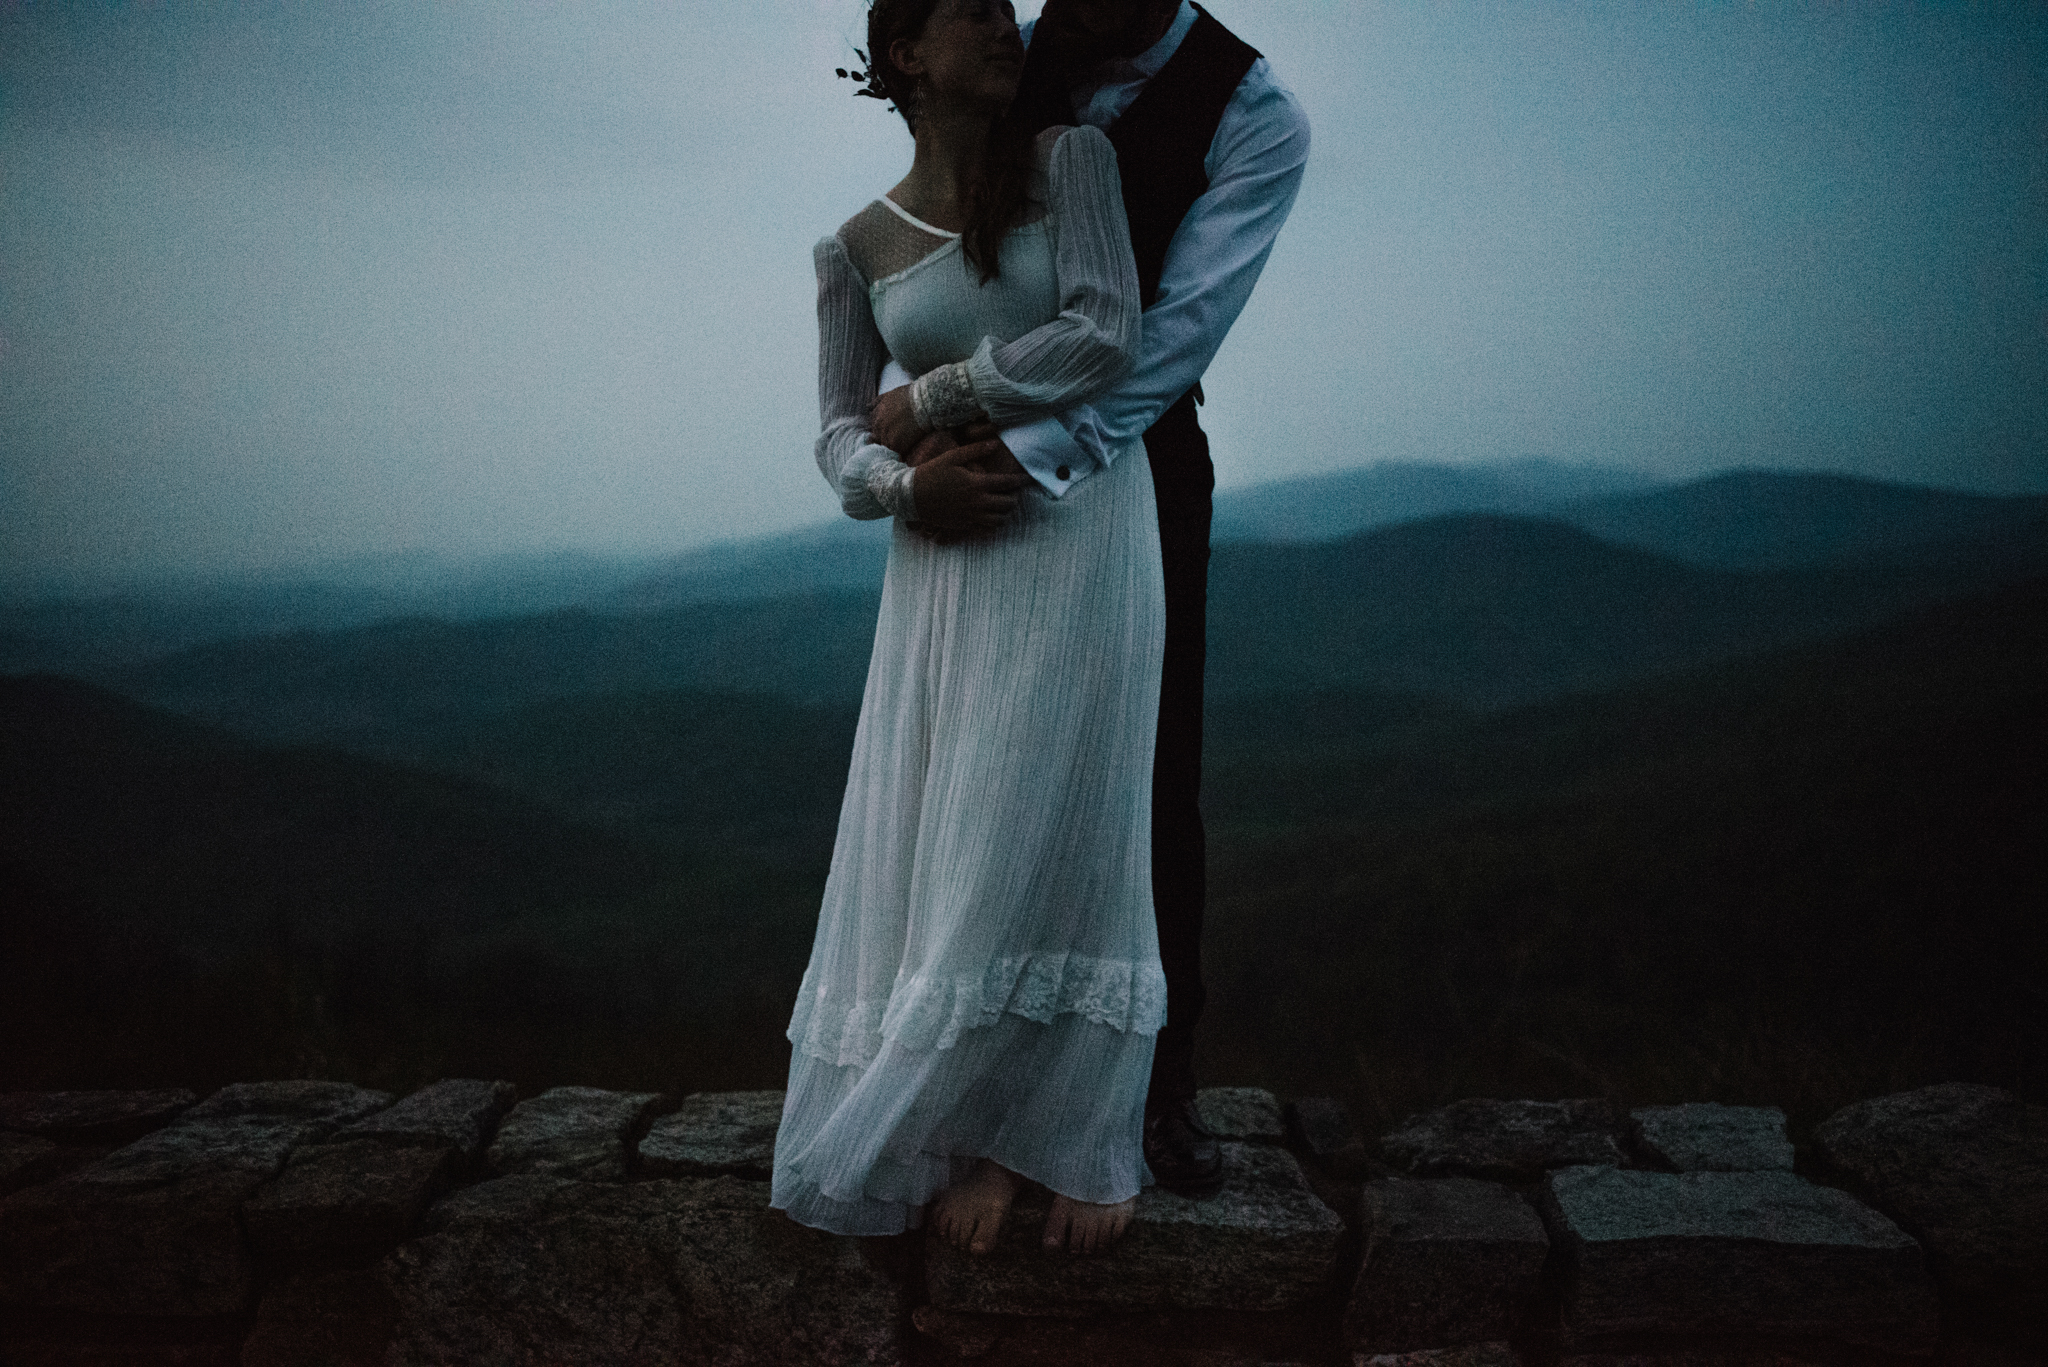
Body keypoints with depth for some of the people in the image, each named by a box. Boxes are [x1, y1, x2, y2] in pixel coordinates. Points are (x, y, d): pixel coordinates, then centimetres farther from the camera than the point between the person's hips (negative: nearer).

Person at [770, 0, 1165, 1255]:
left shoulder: (1072, 159, 3)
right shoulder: (858, 248, 9)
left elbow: (1105, 336, -10)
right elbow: (841, 437, 8)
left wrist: (928, 396, -5)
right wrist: (906, 483, -14)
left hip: (1082, 527, -2)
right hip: (950, 551, 3)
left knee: (1056, 831, -6)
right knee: (940, 839, -2)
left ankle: (1082, 1139, 6)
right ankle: (975, 1132, 9)